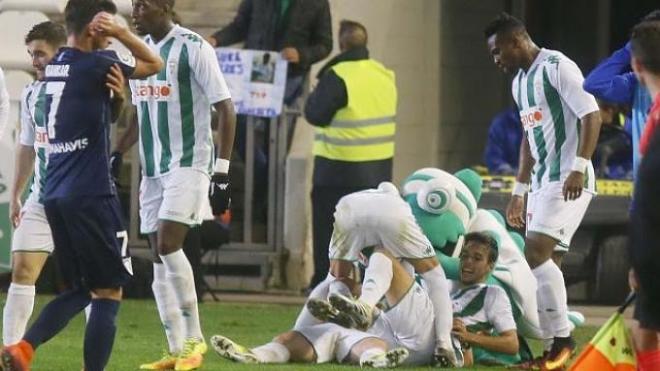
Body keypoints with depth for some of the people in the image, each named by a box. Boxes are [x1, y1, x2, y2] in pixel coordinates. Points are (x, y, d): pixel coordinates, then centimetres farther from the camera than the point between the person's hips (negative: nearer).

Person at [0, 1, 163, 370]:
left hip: (56, 194, 8)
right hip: (91, 194, -8)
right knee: (108, 293, -1)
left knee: (81, 290, 16)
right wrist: (121, 33, 5)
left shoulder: (55, 66, 13)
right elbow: (154, 64, 4)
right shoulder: (94, 64, -10)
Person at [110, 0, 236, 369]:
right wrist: (116, 156, 11)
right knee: (160, 259, 5)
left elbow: (226, 109, -10)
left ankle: (194, 339, -8)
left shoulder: (193, 48, -12)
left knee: (168, 245, -19)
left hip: (189, 164, -8)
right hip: (153, 169, 8)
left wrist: (222, 172, -14)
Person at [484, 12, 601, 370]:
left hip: (569, 181, -9)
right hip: (543, 181, 9)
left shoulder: (558, 68, -11)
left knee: (536, 253, -18)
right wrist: (519, 190, 24)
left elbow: (591, 116, -16)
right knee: (536, 261, 5)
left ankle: (562, 338, -10)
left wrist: (579, 168, -24)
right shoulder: (519, 82, 17)